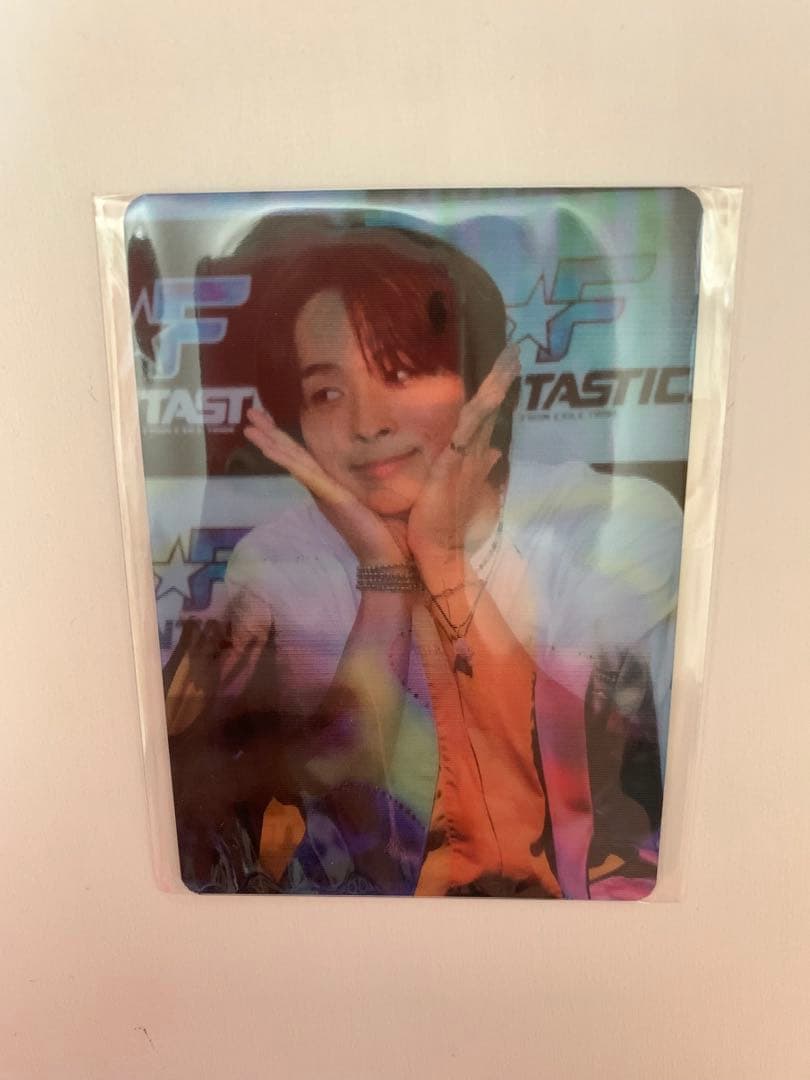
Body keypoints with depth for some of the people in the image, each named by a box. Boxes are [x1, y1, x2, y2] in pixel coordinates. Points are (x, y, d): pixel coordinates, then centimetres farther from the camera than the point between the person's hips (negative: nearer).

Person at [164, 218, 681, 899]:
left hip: (594, 879, 0)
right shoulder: (275, 563, -8)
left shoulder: (627, 524, -11)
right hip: (373, 879, 1)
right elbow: (351, 817, -14)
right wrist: (385, 573, -20)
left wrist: (443, 557, -21)